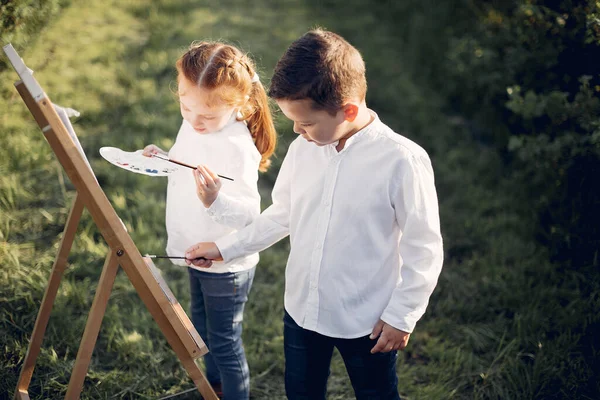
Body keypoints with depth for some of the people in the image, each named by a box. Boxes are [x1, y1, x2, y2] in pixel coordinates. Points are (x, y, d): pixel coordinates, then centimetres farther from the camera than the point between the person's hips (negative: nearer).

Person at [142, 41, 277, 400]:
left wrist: (215, 200, -54)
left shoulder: (238, 148, -31)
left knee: (225, 341, 8)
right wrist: (163, 158, -6)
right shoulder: (193, 127, -5)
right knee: (203, 329, 28)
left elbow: (248, 213, -35)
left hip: (226, 265, -9)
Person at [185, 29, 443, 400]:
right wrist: (224, 248, 8)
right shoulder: (302, 150, -7)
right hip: (301, 310, 5)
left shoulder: (402, 161, -23)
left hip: (367, 322, -5)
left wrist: (401, 315, -12)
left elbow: (423, 249, -15)